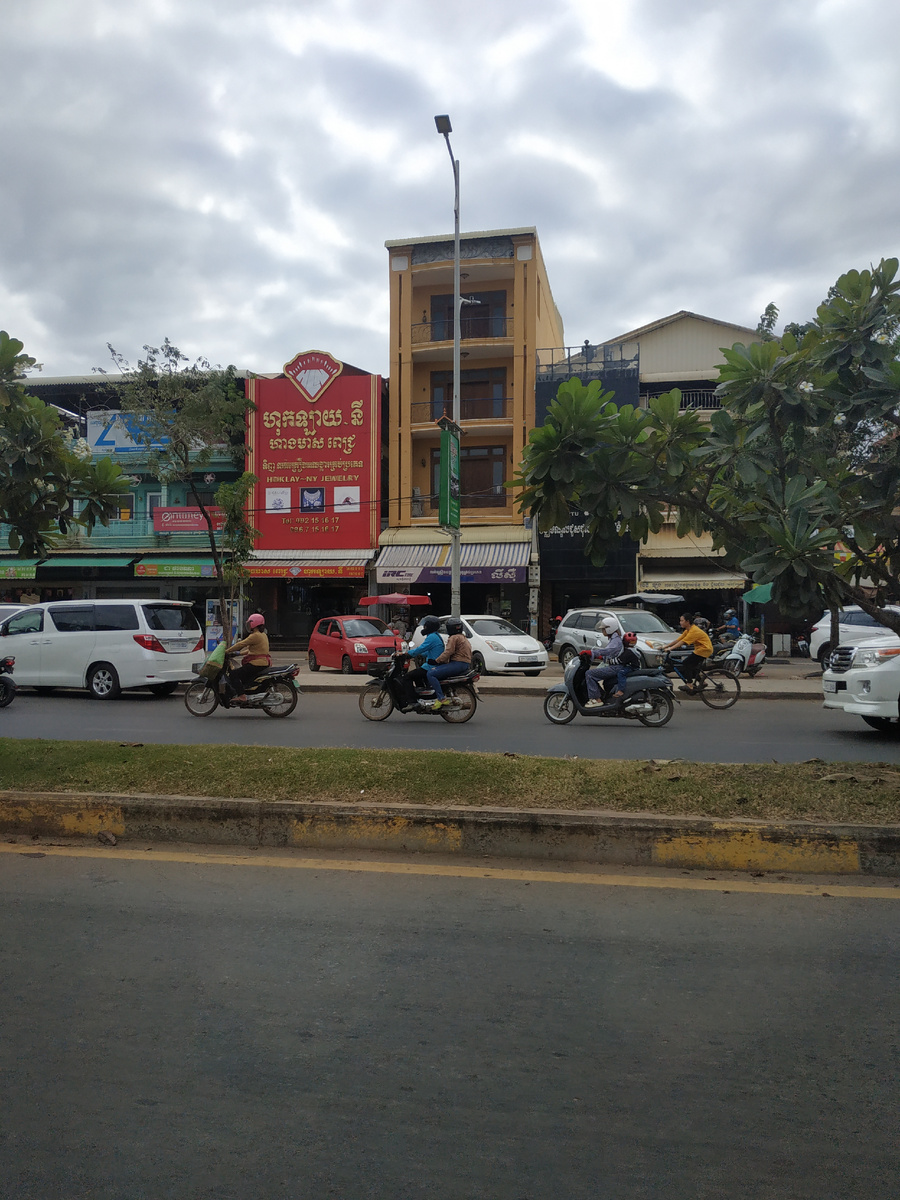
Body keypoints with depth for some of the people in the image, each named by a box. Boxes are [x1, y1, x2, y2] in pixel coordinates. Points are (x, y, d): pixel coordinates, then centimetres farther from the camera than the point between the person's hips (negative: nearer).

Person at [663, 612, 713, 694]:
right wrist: (665, 646, 2)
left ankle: (690, 685, -10)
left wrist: (670, 648, -33)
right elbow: (678, 639, 8)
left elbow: (683, 642, -28)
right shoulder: (688, 630, 10)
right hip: (700, 649, 10)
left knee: (686, 663, -13)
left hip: (704, 649, -10)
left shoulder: (694, 630, -21)